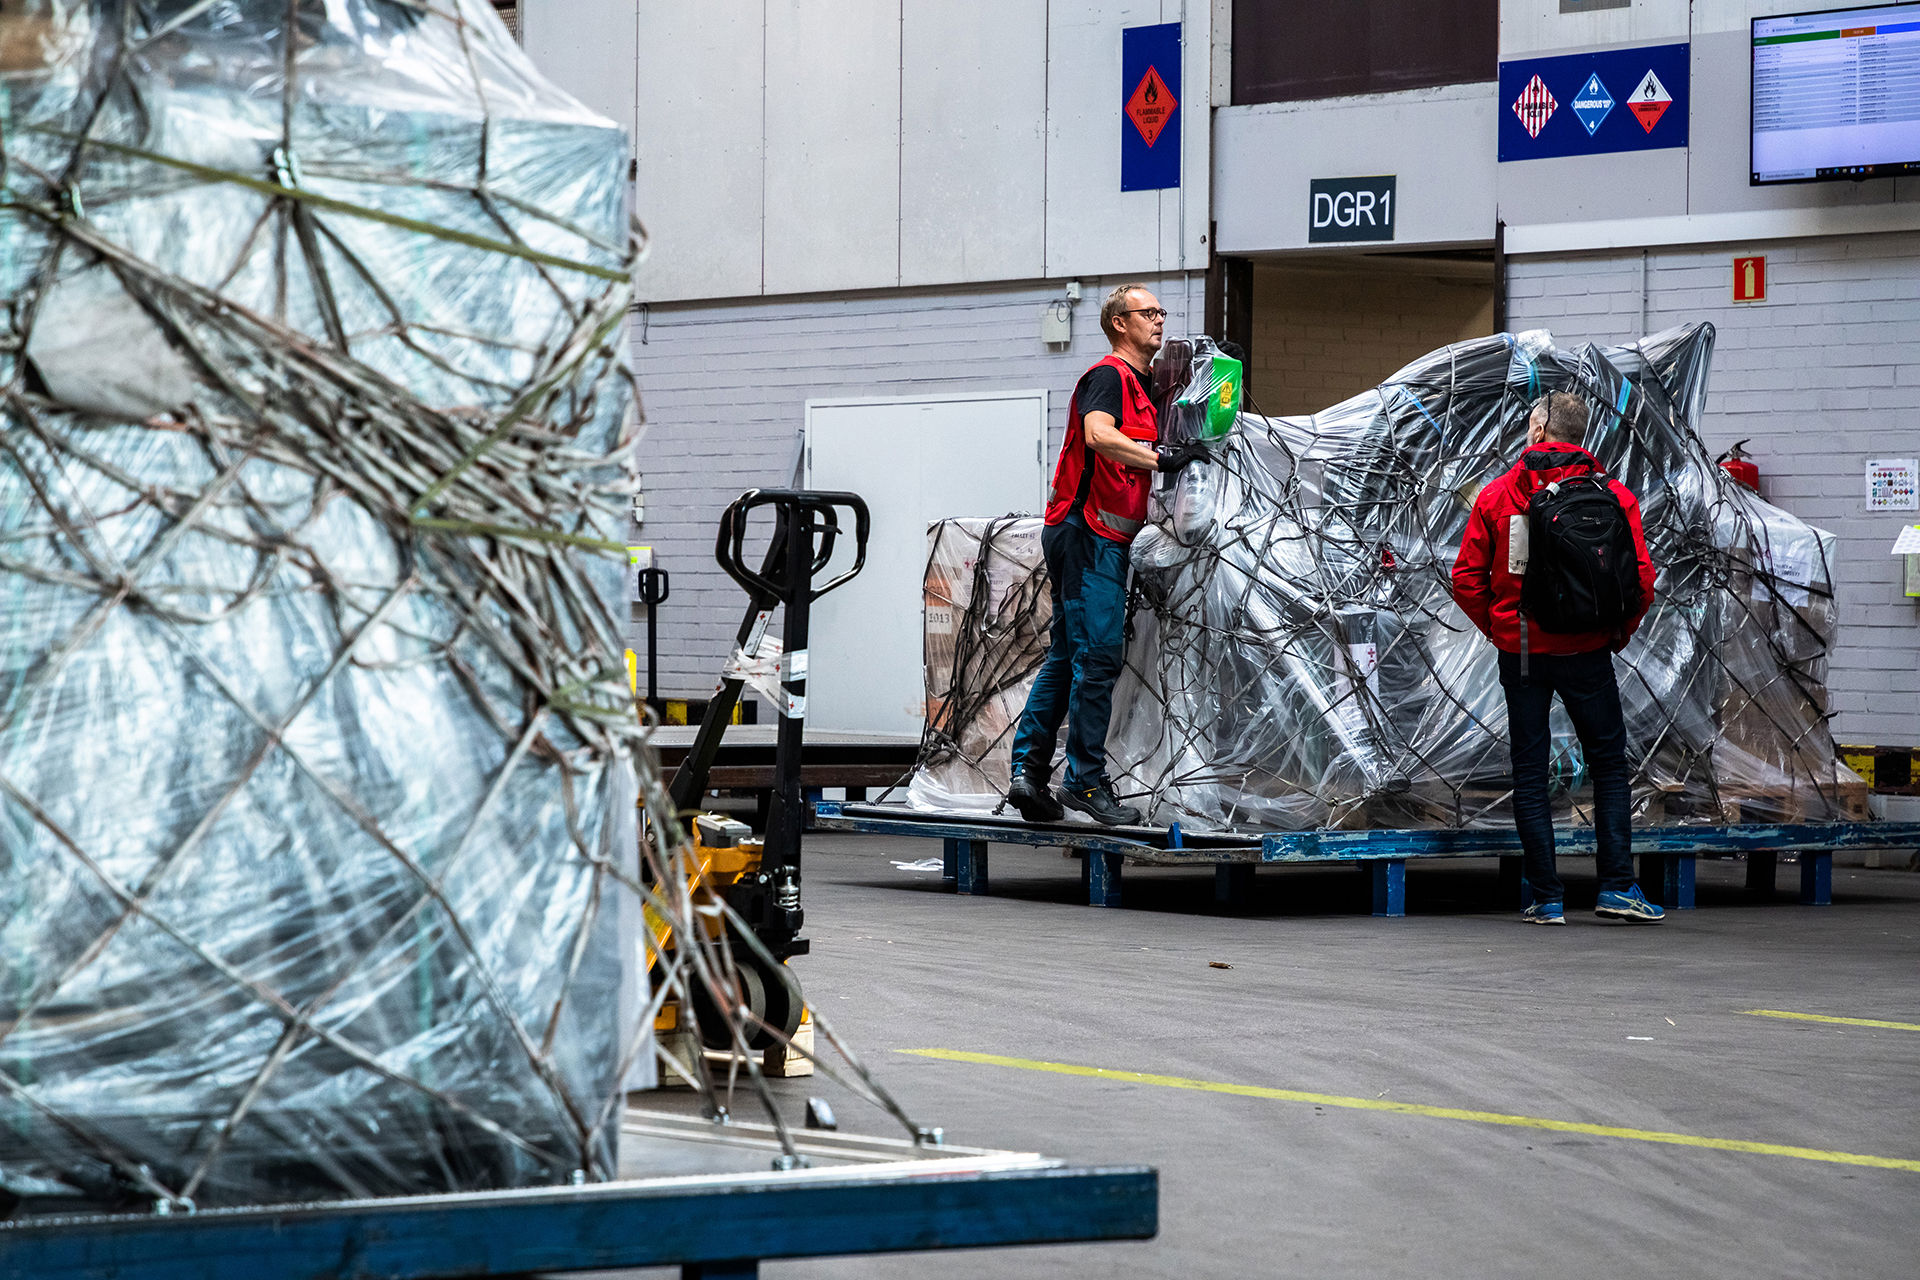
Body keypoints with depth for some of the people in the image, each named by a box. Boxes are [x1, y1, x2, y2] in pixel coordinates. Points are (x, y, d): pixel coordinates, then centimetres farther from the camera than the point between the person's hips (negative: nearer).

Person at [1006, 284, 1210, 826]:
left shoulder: (1138, 385, 22)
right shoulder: (1109, 376, -9)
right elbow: (1098, 435, -27)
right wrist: (1162, 457, -31)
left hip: (1104, 537, 11)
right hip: (1088, 532, -11)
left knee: (1066, 658, 11)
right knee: (1098, 655, -10)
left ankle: (1028, 770, 12)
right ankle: (1086, 780, -8)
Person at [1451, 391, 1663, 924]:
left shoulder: (1496, 496, -1)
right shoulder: (1613, 496, -3)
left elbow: (1468, 580, -2)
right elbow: (1641, 580, -7)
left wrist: (1500, 630, 10)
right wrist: (1617, 634, 8)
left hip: (1520, 653, 1)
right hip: (1586, 653, -1)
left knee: (1529, 773, 7)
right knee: (1609, 764, 10)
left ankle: (1547, 898, 4)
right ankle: (1616, 886, 3)